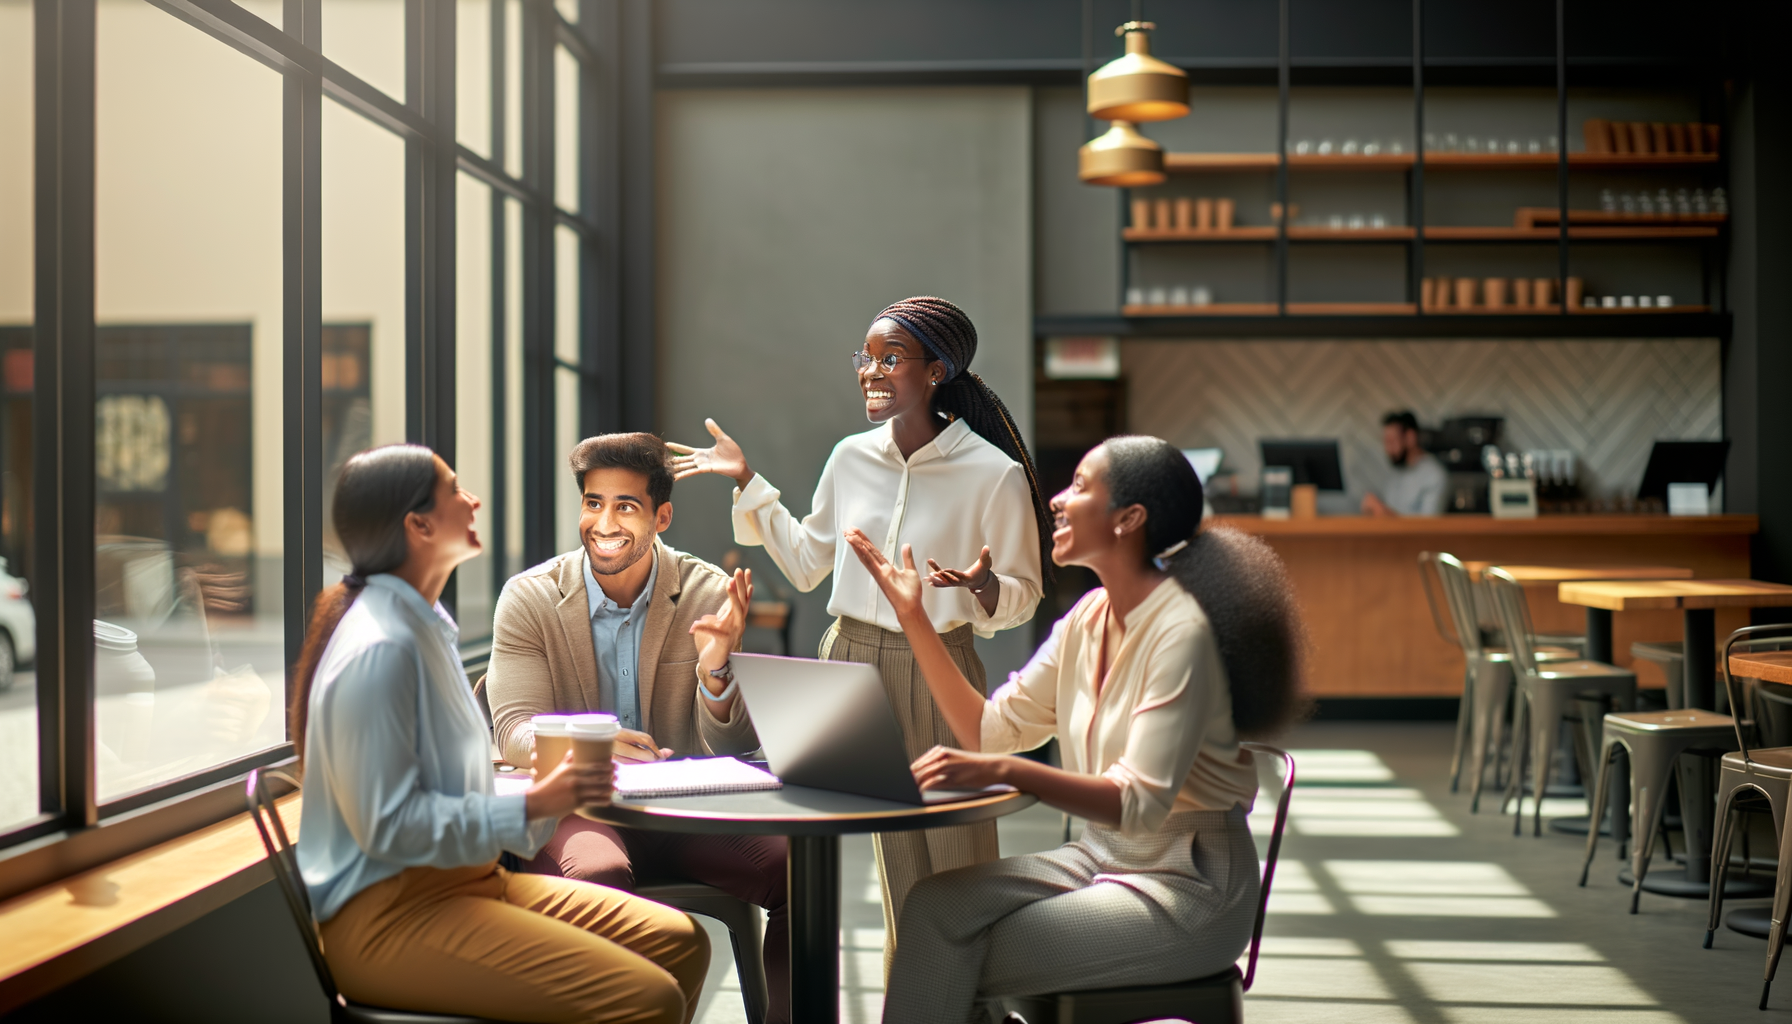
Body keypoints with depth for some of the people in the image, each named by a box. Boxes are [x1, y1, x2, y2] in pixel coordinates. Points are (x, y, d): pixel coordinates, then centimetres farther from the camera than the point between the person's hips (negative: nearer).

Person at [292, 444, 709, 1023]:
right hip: (389, 914, -10)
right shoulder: (378, 650, -18)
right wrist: (530, 807, -18)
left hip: (462, 879, 10)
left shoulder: (426, 628, 14)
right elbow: (388, 823, -22)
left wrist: (547, 795, 4)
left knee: (679, 943, 1)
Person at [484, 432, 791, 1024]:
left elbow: (736, 749, -2)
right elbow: (514, 731, -10)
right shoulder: (530, 598, -3)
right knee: (600, 875, -37)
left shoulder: (709, 593, -1)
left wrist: (715, 670, -24)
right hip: (572, 806, -2)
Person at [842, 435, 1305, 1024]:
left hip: (1187, 886, -7)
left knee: (957, 961, -16)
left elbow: (1141, 803, -27)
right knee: (934, 903, -14)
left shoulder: (1181, 631, -20)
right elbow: (991, 730, 3)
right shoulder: (1091, 617, 5)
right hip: (1102, 857, 7)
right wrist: (913, 615, 2)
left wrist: (1003, 771, -38)